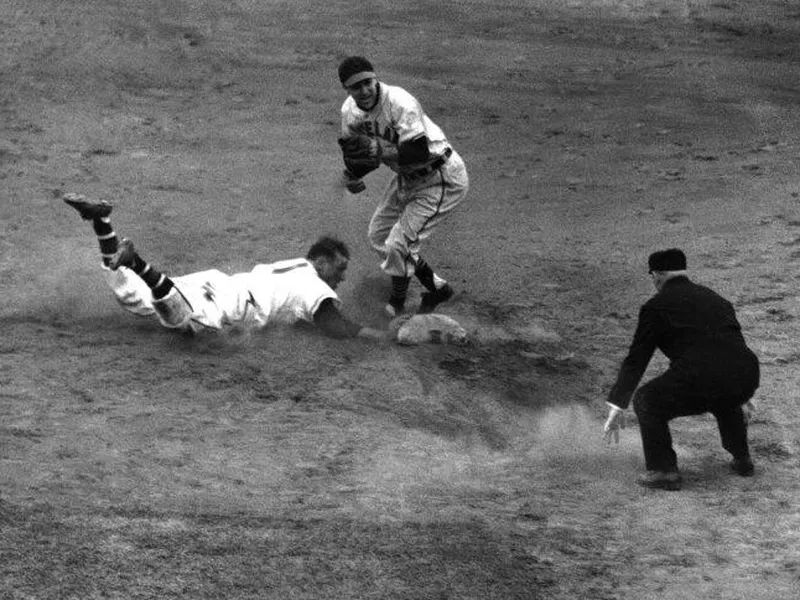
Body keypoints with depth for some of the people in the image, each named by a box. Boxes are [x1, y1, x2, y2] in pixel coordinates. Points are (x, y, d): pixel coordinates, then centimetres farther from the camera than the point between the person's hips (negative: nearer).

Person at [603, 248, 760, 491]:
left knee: (647, 401, 17)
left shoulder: (657, 306, 10)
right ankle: (742, 459, 40)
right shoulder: (716, 298, 28)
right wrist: (742, 396, 55)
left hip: (698, 384, -6)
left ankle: (664, 470, 9)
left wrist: (616, 408, 13)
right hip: (744, 383, 6)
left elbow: (636, 359, 9)